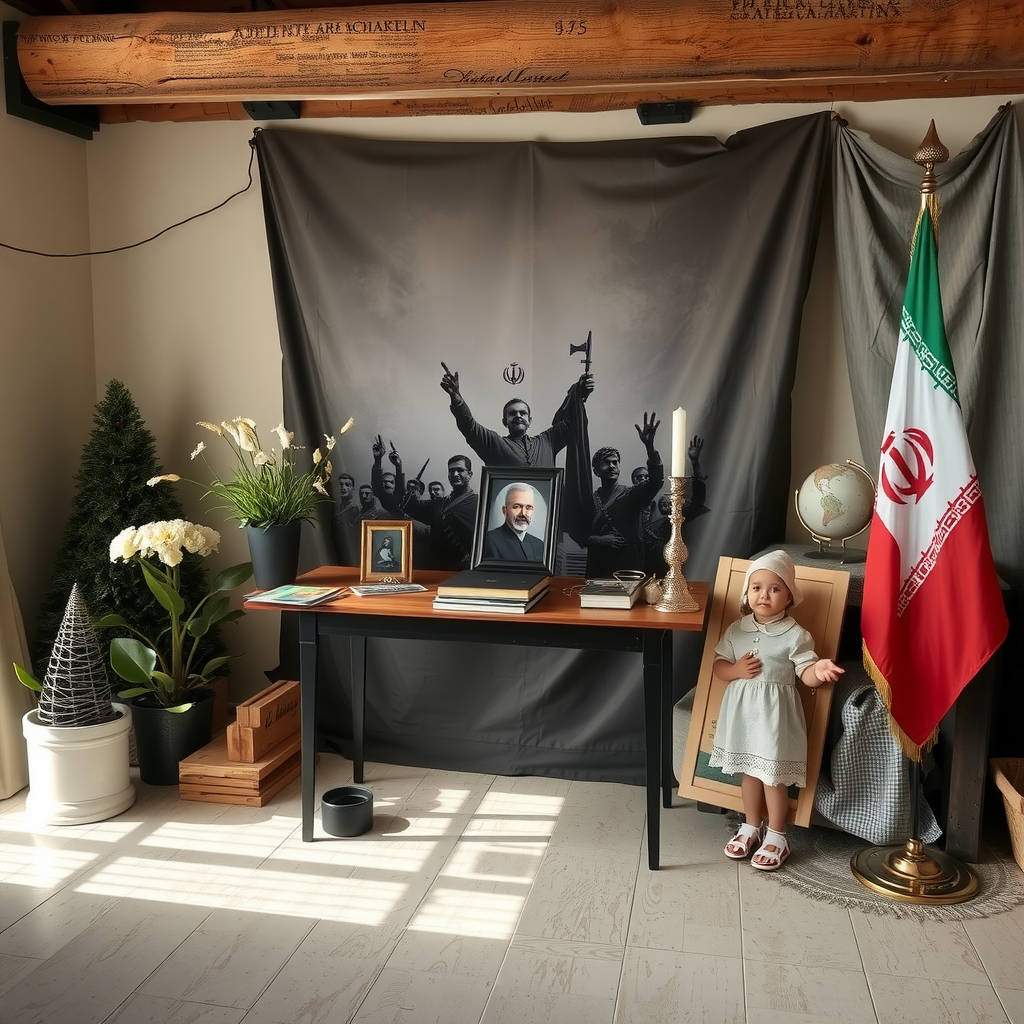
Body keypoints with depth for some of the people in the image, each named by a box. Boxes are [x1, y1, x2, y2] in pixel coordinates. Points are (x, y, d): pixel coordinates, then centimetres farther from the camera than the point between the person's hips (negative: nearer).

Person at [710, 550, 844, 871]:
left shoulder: (796, 635, -9)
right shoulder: (736, 630, 3)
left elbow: (805, 674, -13)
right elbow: (718, 666, 7)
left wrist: (819, 670, -35)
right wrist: (736, 670, -13)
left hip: (775, 712, -4)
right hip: (742, 709, 4)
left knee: (773, 774, 2)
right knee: (749, 770, 16)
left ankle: (776, 838, 18)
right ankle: (750, 829, 32)